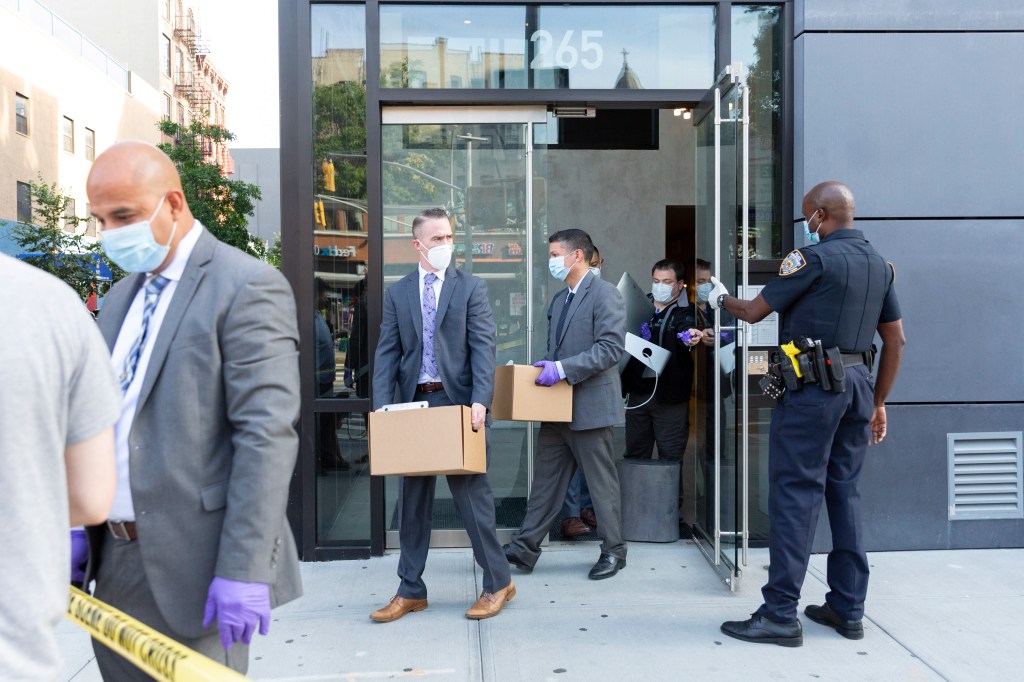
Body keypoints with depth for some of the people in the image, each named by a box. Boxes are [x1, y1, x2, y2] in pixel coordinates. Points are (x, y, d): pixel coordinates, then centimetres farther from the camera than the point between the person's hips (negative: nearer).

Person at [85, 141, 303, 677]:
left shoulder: (247, 287, -12)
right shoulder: (120, 298, 14)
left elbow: (268, 434, -19)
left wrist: (245, 570, -22)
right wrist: (76, 528, 10)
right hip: (115, 563, 8)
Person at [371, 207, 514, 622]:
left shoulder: (471, 288, 2)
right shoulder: (397, 293, 10)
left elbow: (483, 347, -6)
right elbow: (387, 352, 6)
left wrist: (480, 401, -19)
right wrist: (382, 405, -6)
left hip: (458, 401, -3)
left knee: (471, 492, 1)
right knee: (412, 498, 10)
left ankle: (498, 583, 17)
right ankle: (411, 591, 21)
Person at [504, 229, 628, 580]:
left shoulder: (605, 294, -10)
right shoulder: (559, 300, 18)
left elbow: (610, 348, -20)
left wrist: (563, 368, -24)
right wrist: (547, 366, 6)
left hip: (589, 405, -8)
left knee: (602, 481, 4)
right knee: (546, 477, 10)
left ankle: (613, 551, 18)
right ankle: (526, 547, 15)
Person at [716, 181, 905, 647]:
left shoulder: (813, 256, -9)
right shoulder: (880, 264, 15)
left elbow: (754, 312, -3)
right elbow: (896, 340, 17)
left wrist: (721, 298, 18)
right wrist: (878, 402, 21)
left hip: (813, 384, -8)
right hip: (858, 383, 8)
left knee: (796, 493, -6)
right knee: (844, 492, 13)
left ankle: (781, 614, -3)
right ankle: (847, 609, 19)